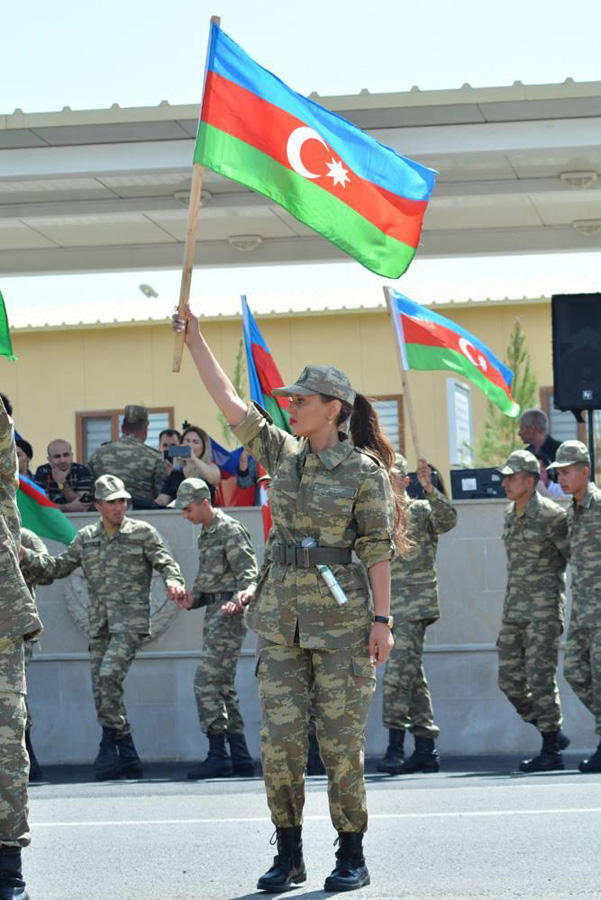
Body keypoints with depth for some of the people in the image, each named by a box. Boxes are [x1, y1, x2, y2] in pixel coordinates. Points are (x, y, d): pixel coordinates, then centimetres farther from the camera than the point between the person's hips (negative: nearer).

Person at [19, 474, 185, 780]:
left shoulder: (143, 532, 4)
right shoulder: (86, 538, 16)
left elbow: (165, 562, 0)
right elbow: (58, 567, 20)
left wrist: (173, 581, -21)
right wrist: (25, 557, 7)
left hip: (131, 621, -5)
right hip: (99, 625, 5)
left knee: (108, 675, -23)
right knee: (101, 691, 1)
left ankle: (110, 744, -12)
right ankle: (128, 759, 7)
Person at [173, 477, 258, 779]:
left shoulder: (230, 531, -11)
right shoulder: (206, 535, 19)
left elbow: (249, 573, -17)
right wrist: (193, 598, 8)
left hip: (227, 613, -10)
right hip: (214, 615, 10)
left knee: (207, 683, -13)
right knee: (223, 687, 10)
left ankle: (218, 756, -12)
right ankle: (240, 758, 13)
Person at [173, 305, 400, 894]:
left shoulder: (365, 470, -5)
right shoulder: (282, 454, 10)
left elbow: (378, 549, -6)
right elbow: (229, 401, 8)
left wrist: (381, 619, -10)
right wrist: (194, 338, 5)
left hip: (340, 618, -5)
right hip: (280, 616, 5)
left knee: (340, 740, -2)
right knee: (280, 738, 1)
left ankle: (352, 858, 9)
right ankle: (288, 856, 9)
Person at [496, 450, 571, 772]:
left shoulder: (552, 515, -10)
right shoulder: (509, 516, 13)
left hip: (544, 609, -8)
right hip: (514, 609, 8)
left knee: (540, 678, -9)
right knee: (510, 679, 4)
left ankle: (551, 752, -3)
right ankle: (554, 733, 18)